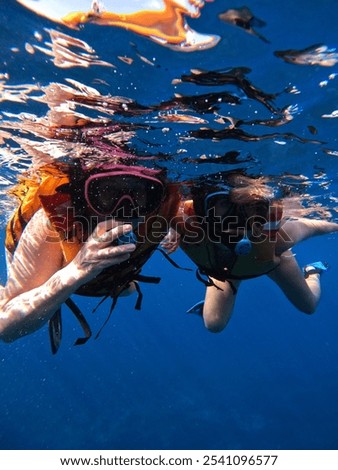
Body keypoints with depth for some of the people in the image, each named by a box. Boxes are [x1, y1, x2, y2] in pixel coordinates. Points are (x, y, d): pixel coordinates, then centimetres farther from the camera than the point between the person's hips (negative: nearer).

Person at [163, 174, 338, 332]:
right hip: (224, 267, 1)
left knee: (309, 306, 24)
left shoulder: (278, 234, -48)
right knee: (214, 325, 10)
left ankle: (312, 272, 57)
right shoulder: (184, 220, -47)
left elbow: (311, 225, -27)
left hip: (272, 256, 0)